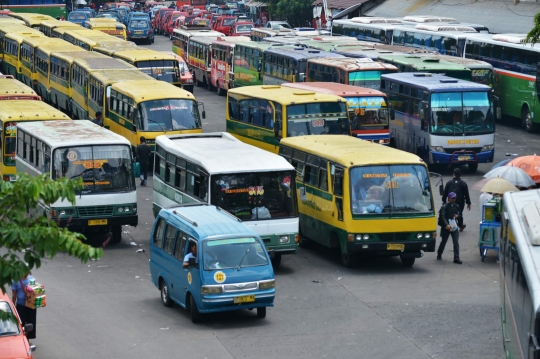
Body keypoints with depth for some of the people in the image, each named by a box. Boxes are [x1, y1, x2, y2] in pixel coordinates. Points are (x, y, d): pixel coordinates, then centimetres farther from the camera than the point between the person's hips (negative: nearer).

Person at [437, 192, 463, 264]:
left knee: (456, 242, -6)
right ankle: (439, 255, 31)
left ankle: (456, 258, -8)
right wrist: (447, 225, -32)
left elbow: (459, 213, 22)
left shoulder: (456, 206, 7)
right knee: (443, 241, 9)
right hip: (446, 227, -4)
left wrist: (457, 215, -4)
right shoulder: (444, 207, -9)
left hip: (454, 226, 4)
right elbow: (443, 217, -19)